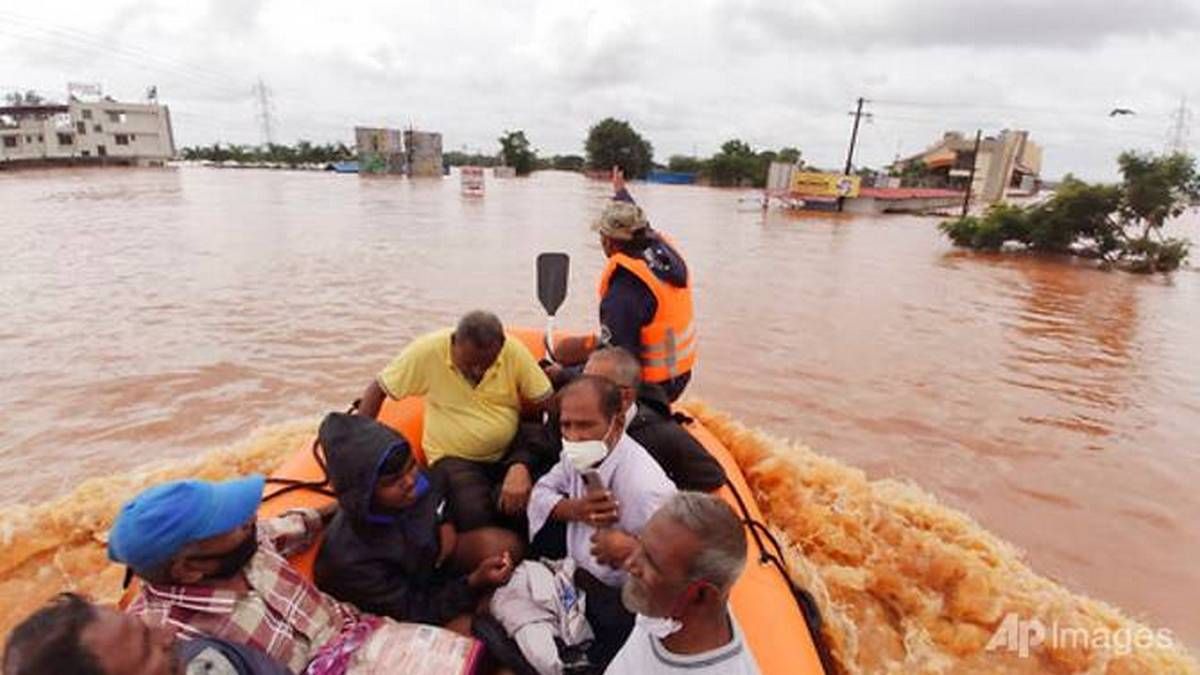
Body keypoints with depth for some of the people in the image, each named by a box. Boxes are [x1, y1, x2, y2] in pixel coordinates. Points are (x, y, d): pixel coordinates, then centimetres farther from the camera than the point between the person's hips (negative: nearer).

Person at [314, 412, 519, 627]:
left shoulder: (416, 480, -21)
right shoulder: (350, 557, -35)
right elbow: (413, 611, -25)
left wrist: (447, 524, -11)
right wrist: (474, 582, -37)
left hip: (431, 560, 6)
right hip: (396, 612, -6)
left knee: (503, 544, -18)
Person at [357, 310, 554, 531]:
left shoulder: (514, 351, -13)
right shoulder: (427, 351, -15)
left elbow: (543, 403, -12)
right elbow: (377, 390, -4)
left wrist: (521, 467, -24)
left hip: (510, 452, 1)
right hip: (453, 456, -1)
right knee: (474, 516, -29)